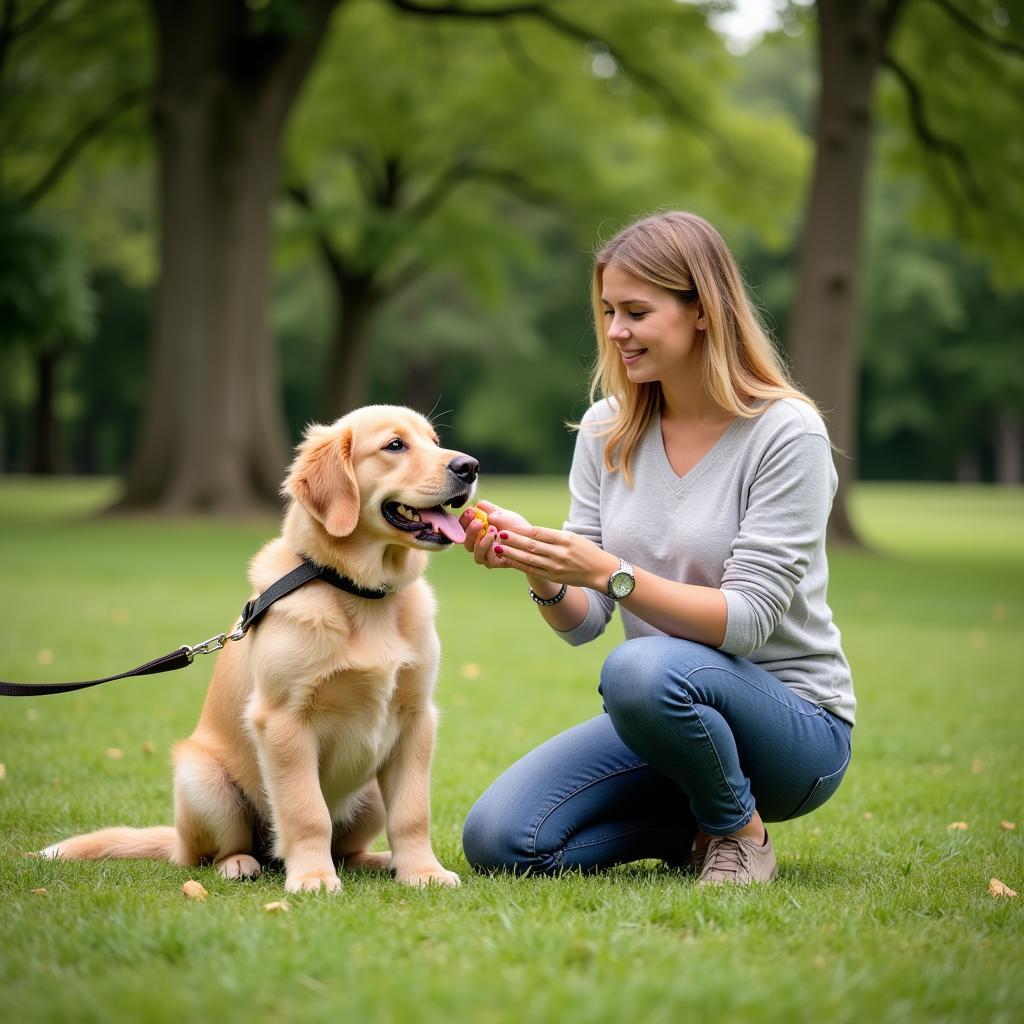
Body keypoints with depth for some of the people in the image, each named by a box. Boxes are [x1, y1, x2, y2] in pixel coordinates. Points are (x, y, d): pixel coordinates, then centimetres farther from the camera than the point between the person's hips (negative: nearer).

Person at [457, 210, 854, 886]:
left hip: (795, 721, -5)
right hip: (662, 712, 6)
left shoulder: (786, 433, -15)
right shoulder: (607, 429, 2)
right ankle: (697, 824, 9)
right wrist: (543, 572, -22)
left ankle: (741, 829, -8)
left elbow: (747, 621, -21)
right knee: (496, 842, -15)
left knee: (643, 671, -37)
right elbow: (583, 622, 0)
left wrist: (609, 571, -32)